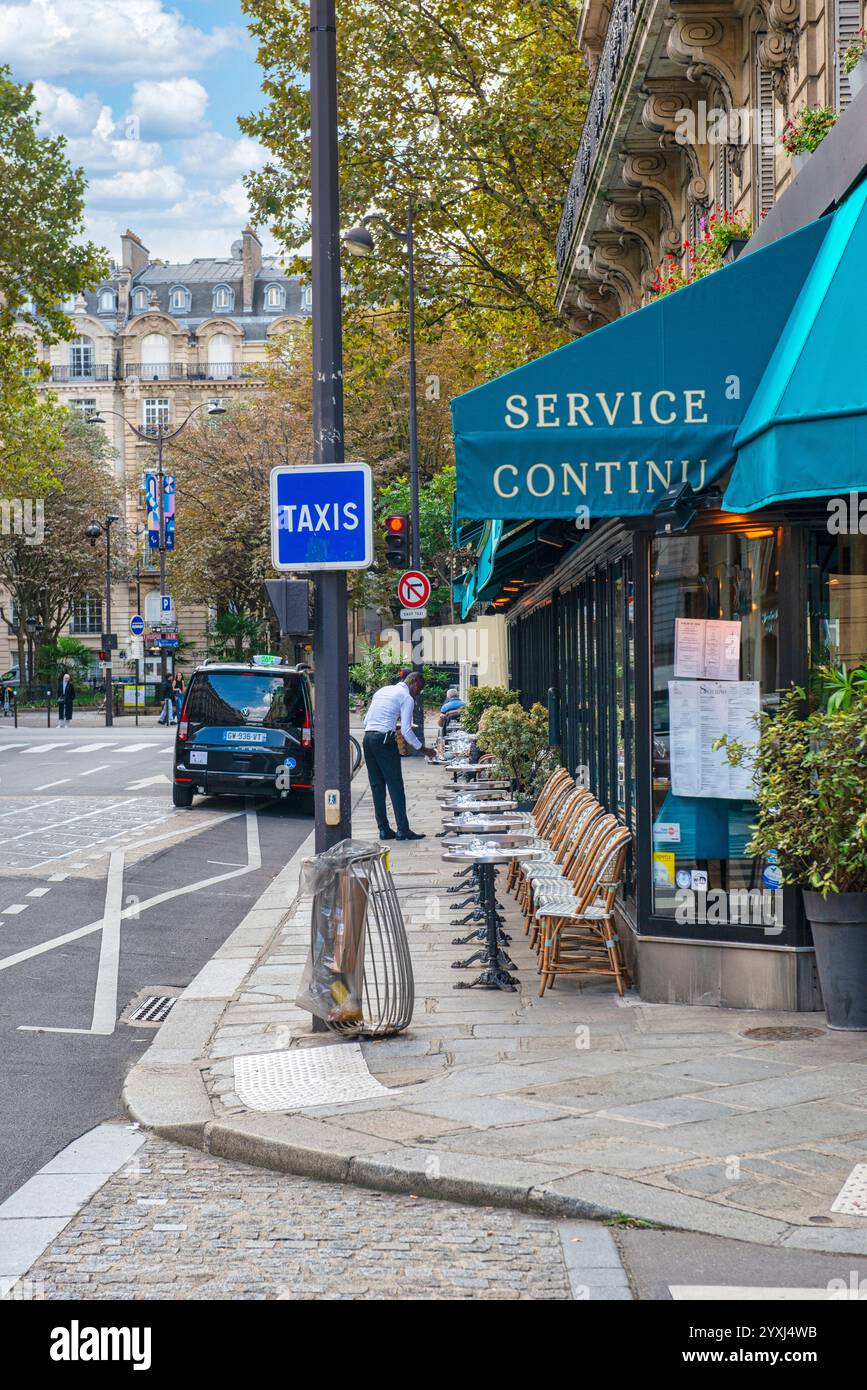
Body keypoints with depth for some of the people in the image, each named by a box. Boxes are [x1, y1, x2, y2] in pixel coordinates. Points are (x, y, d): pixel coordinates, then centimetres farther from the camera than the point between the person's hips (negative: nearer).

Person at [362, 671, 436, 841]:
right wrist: (423, 749, 1)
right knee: (395, 785, -4)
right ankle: (403, 830, -5)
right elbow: (406, 731, -8)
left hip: (368, 736, 7)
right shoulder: (406, 697, -1)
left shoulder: (383, 690, 21)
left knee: (377, 786, 9)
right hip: (384, 740, -7)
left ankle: (384, 830, 10)